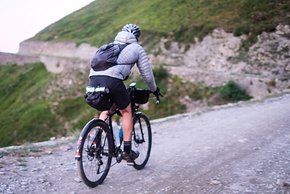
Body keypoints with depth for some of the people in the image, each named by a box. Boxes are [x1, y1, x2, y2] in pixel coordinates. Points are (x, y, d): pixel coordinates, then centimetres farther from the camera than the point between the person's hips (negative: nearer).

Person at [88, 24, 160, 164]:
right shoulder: (137, 48, 20)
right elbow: (147, 74, 21)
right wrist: (154, 89, 40)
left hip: (93, 79, 5)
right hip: (112, 80, -5)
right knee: (126, 111, 17)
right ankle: (127, 151, 16)